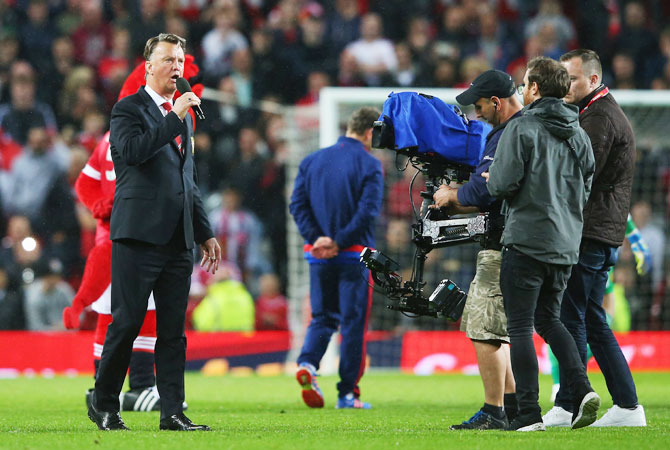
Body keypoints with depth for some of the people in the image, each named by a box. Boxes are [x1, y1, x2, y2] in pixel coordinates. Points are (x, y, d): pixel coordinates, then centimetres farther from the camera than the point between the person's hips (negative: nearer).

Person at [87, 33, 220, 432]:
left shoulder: (183, 116, 21)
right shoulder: (128, 109, 0)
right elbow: (134, 150, -21)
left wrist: (205, 233, 22)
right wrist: (175, 117, -18)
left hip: (178, 241, 6)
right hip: (139, 235, -6)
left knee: (174, 330, 3)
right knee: (126, 323, -5)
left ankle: (173, 413, 3)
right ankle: (104, 405, 8)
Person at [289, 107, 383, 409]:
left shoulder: (311, 161, 10)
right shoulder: (369, 164, -6)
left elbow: (297, 205, 2)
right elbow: (368, 210, -16)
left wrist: (316, 238, -7)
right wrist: (338, 242, -14)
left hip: (318, 256, 4)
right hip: (354, 256, -4)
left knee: (322, 318, 14)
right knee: (353, 322, 3)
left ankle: (307, 363, -13)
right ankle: (348, 393, 4)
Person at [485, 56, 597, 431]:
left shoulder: (522, 129, -10)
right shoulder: (580, 135, 11)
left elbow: (503, 184, -15)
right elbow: (585, 191, 15)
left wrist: (490, 180, 7)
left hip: (526, 240, -7)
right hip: (566, 244, 7)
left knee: (521, 326, -1)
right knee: (548, 319, 20)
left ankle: (529, 412, -5)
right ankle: (582, 389, 2)